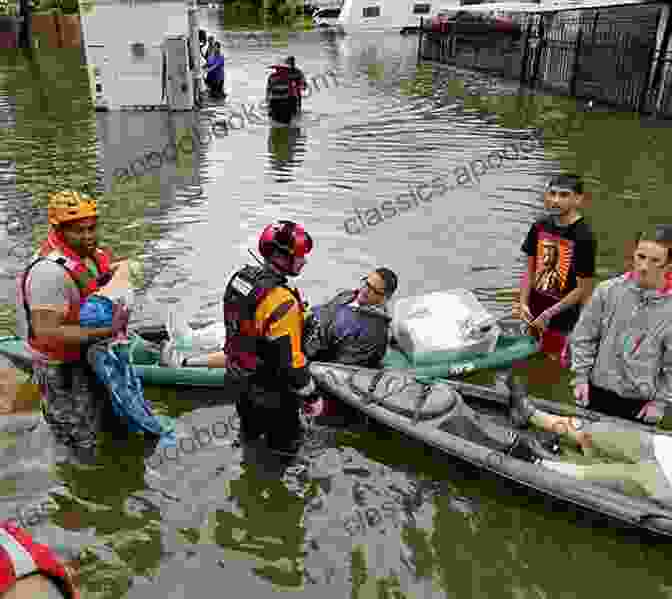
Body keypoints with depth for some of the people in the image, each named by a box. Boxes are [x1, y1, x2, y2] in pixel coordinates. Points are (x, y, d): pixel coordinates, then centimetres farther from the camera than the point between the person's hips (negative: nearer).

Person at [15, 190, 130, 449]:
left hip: (88, 357, 8)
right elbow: (46, 332, -37)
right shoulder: (50, 272, -32)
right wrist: (105, 332, -40)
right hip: (63, 370, -8)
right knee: (80, 441, 12)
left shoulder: (90, 254, -5)